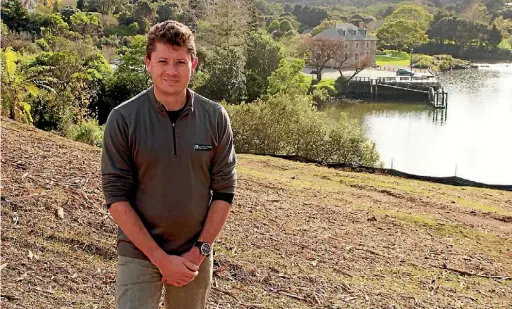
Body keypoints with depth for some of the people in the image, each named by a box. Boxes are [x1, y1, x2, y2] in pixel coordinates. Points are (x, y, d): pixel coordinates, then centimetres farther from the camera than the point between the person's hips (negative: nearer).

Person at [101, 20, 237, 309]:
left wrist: (199, 251, -8)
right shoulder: (123, 119, -10)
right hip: (139, 254, -2)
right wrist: (161, 258, -13)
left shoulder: (215, 118, -5)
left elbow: (224, 191, -1)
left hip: (196, 255, 2)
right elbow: (116, 197, -10)